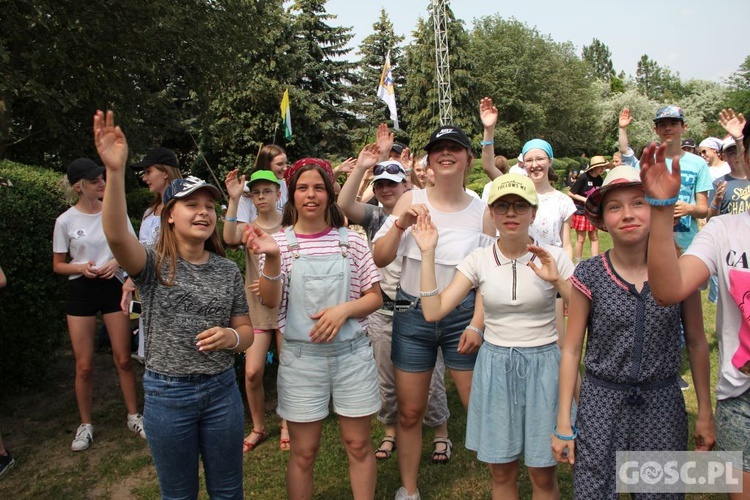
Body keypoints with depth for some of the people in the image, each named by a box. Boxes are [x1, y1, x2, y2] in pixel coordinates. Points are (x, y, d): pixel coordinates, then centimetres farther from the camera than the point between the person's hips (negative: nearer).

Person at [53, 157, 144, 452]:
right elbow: (58, 265, 3)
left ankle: (133, 416, 22)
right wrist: (80, 267, -16)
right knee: (84, 365, 4)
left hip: (113, 287, 1)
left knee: (123, 359, 6)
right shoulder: (66, 221, -4)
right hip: (81, 292, -1)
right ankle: (85, 425, 22)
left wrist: (117, 262, -12)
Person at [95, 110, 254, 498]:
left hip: (221, 390, 2)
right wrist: (115, 171, -44)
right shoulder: (154, 265, -9)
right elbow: (116, 235, -31)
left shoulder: (228, 271, 0)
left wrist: (231, 337, -18)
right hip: (167, 393, -2)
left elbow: (246, 333, 6)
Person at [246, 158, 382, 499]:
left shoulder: (350, 240, 2)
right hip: (300, 356, -1)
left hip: (352, 353, 1)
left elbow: (374, 297, 4)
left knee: (358, 445, 12)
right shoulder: (280, 241, 0)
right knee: (303, 452, 11)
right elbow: (270, 301, -11)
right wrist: (272, 257, -27)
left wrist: (343, 309, -15)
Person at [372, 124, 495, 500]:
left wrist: (477, 325, -10)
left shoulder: (481, 212, -2)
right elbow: (379, 259, -2)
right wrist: (400, 224, -17)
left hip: (462, 316, -1)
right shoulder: (410, 201, -1)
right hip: (412, 315, 1)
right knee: (410, 412, 11)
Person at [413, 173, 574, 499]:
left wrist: (557, 281, -22)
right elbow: (433, 311, -10)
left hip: (542, 364, -1)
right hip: (495, 365, 1)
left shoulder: (553, 258, -5)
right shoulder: (479, 259, -3)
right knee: (501, 473, 13)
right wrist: (428, 253, -14)